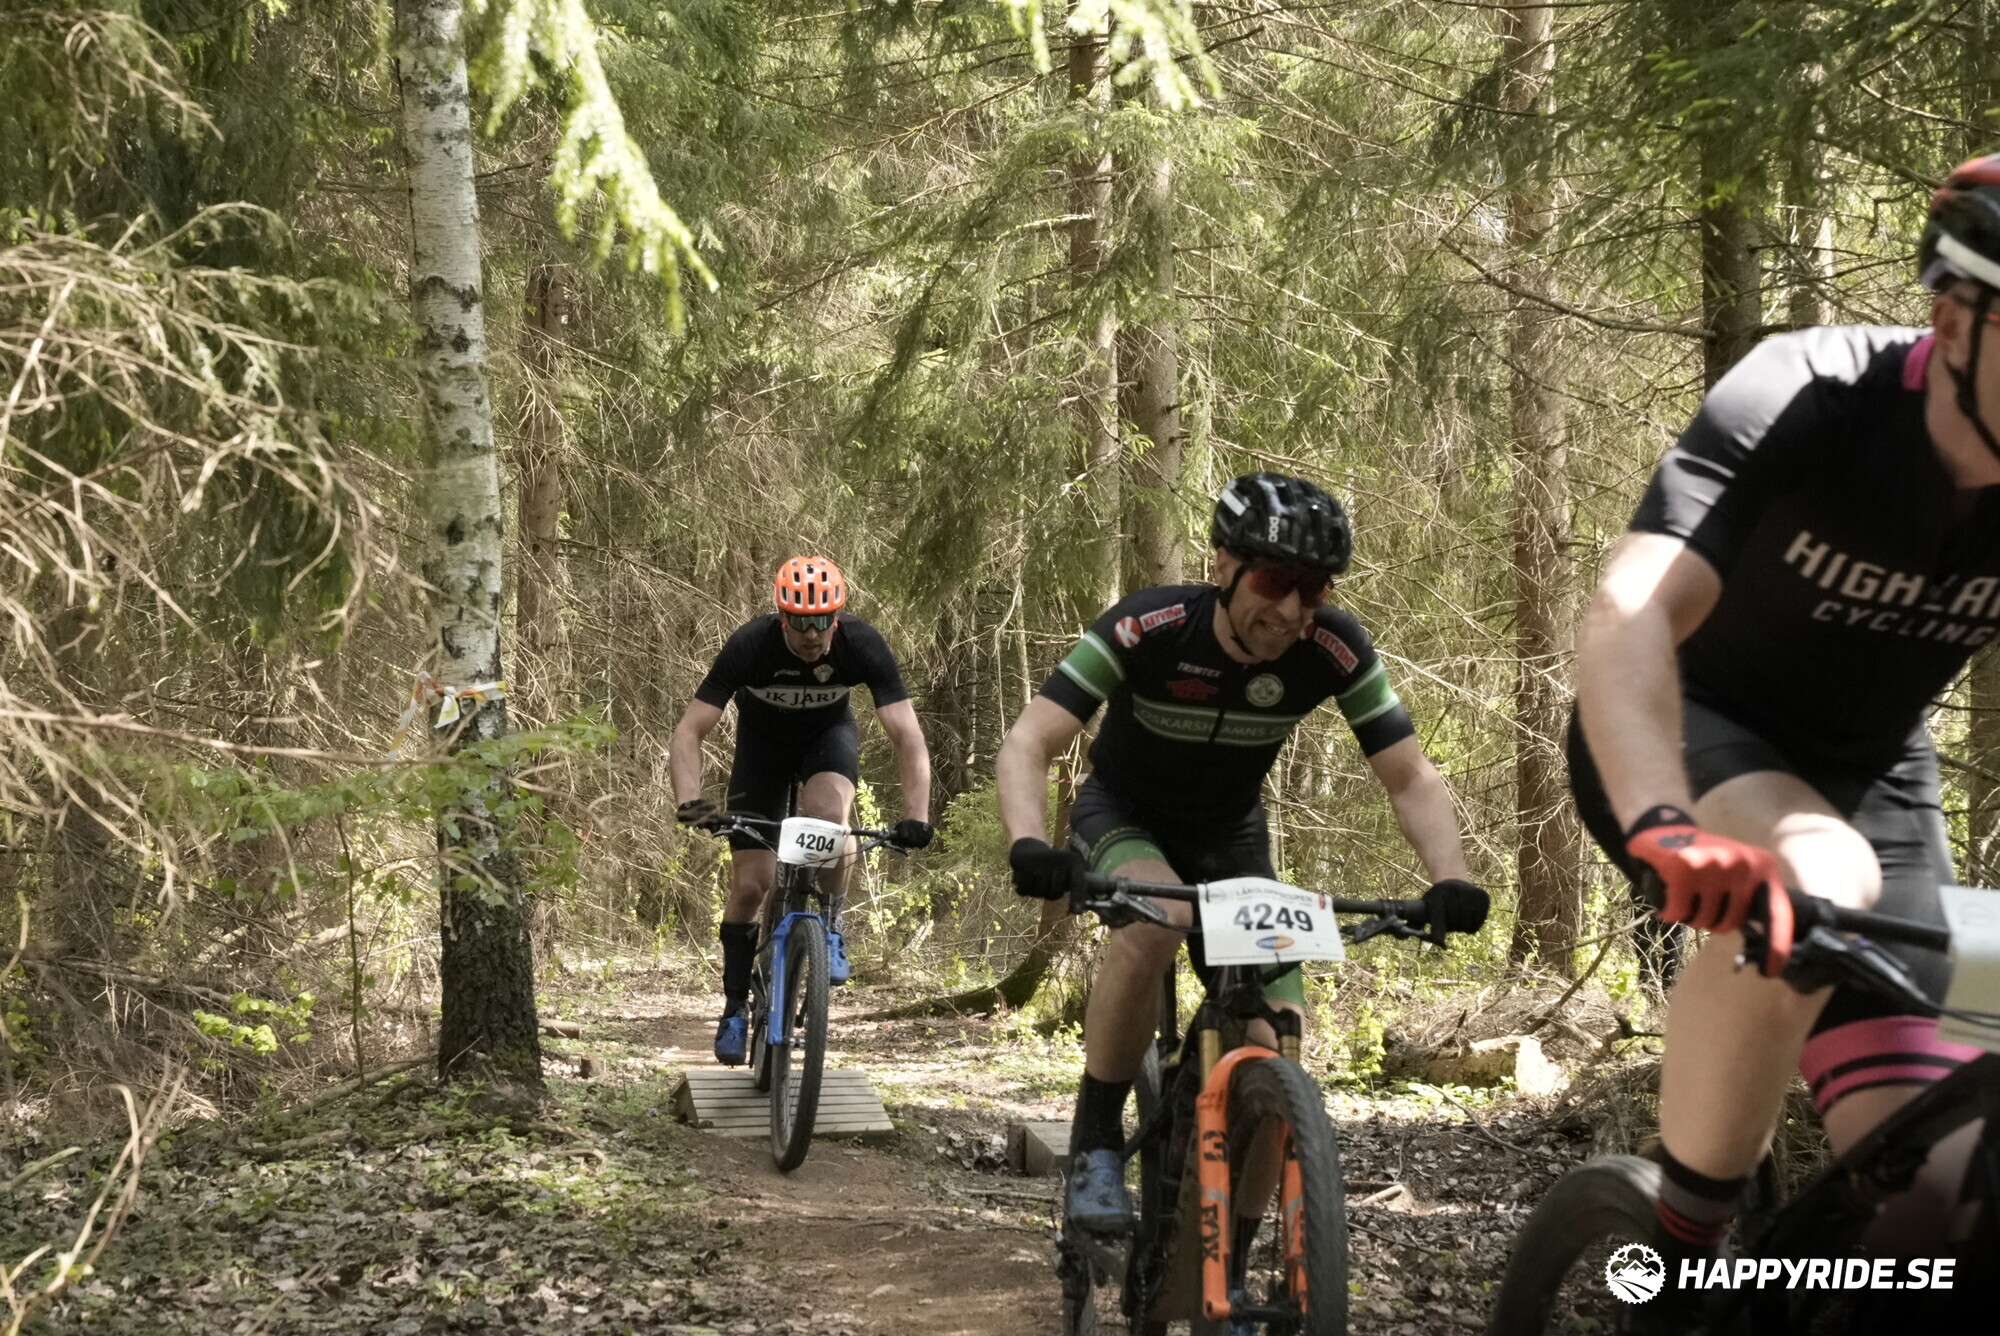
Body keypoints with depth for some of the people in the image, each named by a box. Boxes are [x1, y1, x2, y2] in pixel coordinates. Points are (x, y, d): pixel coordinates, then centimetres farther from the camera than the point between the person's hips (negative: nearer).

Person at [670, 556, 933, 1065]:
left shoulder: (862, 645, -31)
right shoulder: (751, 645, -33)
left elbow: (908, 735, -31)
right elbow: (689, 731, -33)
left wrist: (916, 815, -44)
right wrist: (690, 802, -49)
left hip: (829, 732, 0)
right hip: (763, 739, 0)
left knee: (826, 814, -34)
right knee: (751, 884, -7)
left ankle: (828, 928, -10)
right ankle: (736, 1006, 10)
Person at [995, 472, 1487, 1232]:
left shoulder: (1335, 650, -23)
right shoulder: (1147, 629, -30)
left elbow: (1412, 778, -18)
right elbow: (1028, 744, -33)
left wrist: (1450, 879, -37)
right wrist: (1028, 847, -52)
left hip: (1231, 835, 3)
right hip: (1123, 816, -3)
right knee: (1156, 921, -38)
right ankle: (1096, 1145, -20)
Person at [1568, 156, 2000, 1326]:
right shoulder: (1802, 404, -29)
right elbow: (1629, 618, -41)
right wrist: (1664, 827, -59)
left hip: (1868, 776, 4)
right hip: (1687, 737, -4)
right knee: (1811, 883, -39)